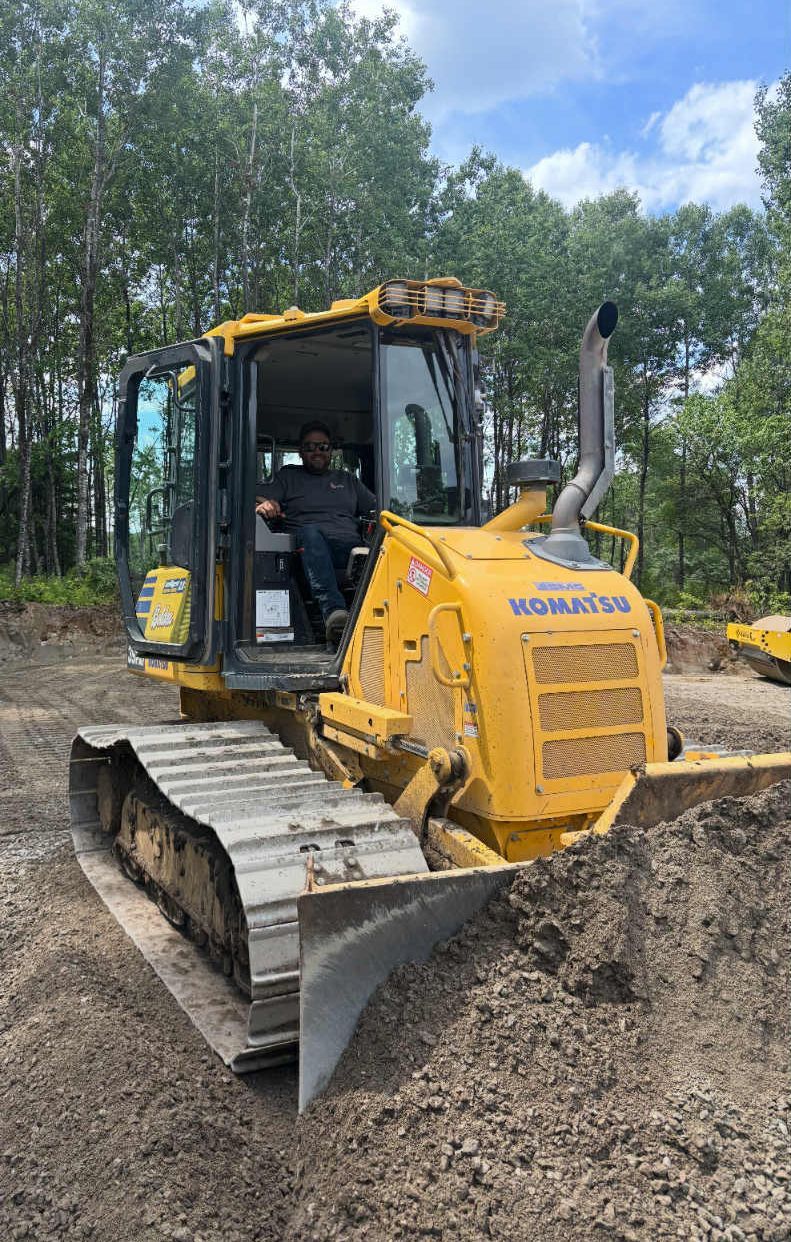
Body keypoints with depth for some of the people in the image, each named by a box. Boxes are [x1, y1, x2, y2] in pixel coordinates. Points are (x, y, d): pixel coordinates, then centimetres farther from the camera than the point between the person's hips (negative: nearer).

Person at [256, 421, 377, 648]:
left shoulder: (348, 480, 32)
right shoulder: (288, 476, 25)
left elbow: (377, 509, 26)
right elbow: (258, 499, 11)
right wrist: (264, 505, -13)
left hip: (351, 547, 3)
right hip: (311, 545, -3)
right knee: (310, 533, -39)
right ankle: (334, 612, -55)